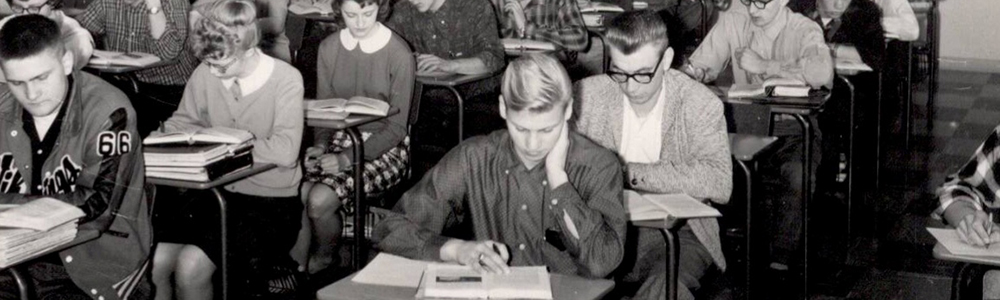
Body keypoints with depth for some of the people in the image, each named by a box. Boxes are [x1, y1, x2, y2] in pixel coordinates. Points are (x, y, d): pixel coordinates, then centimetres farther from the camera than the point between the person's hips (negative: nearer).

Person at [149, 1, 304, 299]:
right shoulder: (205, 73, -2)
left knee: (191, 268, -21)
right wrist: (158, 140, -6)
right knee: (153, 263, -13)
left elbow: (285, 151, -25)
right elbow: (184, 120, 14)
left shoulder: (285, 79, -14)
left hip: (269, 199, -5)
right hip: (214, 188, 5)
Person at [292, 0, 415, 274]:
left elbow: (397, 127, -11)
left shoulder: (399, 54, -12)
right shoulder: (329, 48, 3)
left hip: (384, 148, -4)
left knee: (320, 200, -26)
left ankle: (323, 259, 5)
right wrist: (320, 146, -9)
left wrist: (348, 158, -20)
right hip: (338, 139, 4)